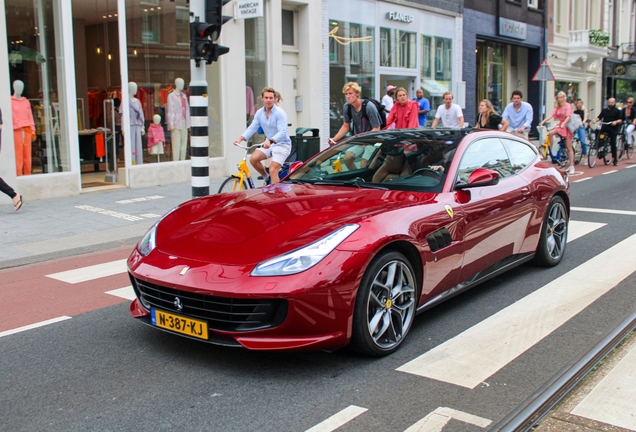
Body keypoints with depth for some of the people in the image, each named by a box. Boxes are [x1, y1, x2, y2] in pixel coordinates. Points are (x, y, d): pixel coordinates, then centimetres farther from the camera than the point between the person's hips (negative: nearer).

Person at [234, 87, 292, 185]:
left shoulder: (280, 113, -17)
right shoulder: (259, 113, 2)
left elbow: (282, 132, -26)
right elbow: (252, 128, 1)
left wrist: (270, 141, -44)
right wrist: (241, 138, -17)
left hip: (282, 144, -6)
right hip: (268, 144, 6)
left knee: (273, 170, -17)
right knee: (253, 158, -15)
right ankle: (267, 178, 9)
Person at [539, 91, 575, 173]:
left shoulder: (568, 106, -10)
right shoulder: (557, 107, 8)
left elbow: (568, 116, -23)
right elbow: (551, 115, -4)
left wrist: (563, 124, -41)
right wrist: (543, 121, -18)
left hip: (567, 126, -6)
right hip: (560, 125, 6)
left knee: (569, 148, -4)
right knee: (550, 133, -25)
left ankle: (571, 166, 0)